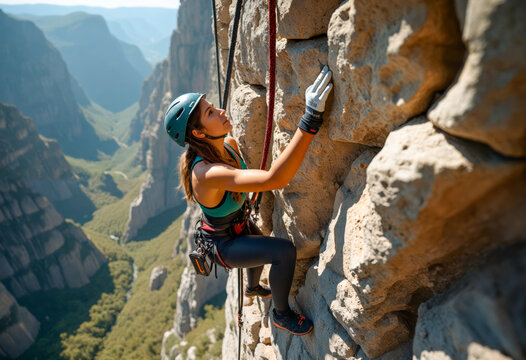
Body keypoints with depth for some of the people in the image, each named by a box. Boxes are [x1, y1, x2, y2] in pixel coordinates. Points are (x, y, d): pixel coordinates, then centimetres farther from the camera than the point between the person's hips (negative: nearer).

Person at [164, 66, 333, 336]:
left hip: (239, 223, 9)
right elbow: (274, 179, -57)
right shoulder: (207, 173, -43)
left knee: (266, 247, 34)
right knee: (284, 251, -26)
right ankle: (281, 314, 4)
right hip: (222, 244, -8)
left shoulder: (229, 144, -16)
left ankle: (252, 288, 68)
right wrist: (310, 120, -61)